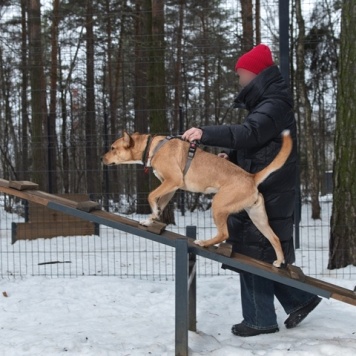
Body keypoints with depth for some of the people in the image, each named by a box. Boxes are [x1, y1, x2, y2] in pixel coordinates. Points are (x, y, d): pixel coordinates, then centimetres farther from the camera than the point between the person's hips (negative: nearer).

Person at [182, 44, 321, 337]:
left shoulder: (274, 105, -14)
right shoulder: (266, 103, 19)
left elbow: (250, 133, -31)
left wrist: (206, 134, -36)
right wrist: (233, 157, 6)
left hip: (266, 195, -10)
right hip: (261, 192, 10)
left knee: (254, 253, -5)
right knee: (268, 254, 15)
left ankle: (261, 319, 3)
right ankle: (300, 299, 22)